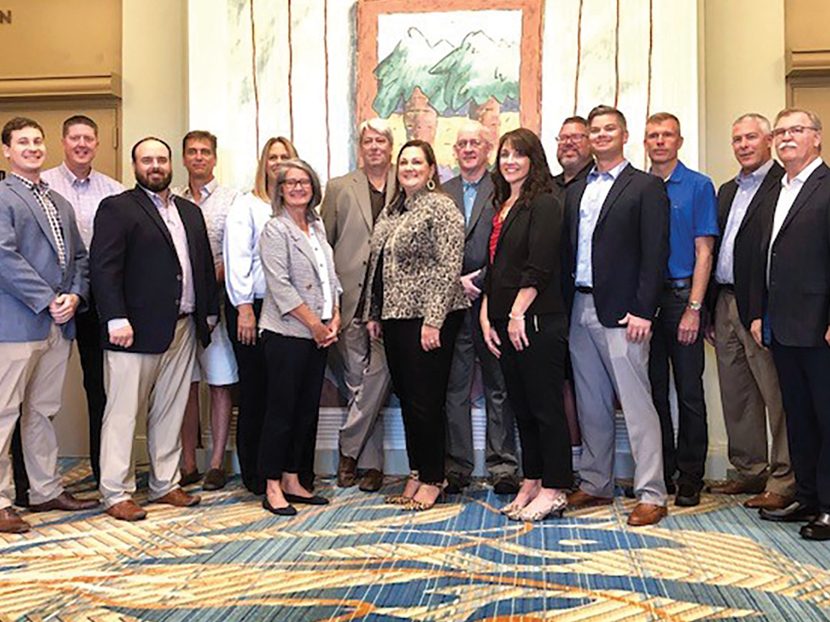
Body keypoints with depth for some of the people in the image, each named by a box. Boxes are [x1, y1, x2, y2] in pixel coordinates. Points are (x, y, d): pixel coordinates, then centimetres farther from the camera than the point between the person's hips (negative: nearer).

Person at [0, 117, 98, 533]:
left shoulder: (60, 203, 19)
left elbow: (79, 257, 17)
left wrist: (75, 296, -1)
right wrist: (48, 301, -15)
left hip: (59, 324, 7)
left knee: (43, 411, 15)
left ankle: (46, 490, 24)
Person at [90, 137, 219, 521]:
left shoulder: (190, 212, 19)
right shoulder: (117, 208, -2)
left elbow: (205, 265, 20)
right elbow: (103, 268, -11)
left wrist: (210, 312, 12)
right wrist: (117, 320, -18)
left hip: (183, 329, 6)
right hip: (136, 329, -6)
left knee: (171, 411, 12)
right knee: (123, 413, -1)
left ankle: (165, 484, 22)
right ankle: (116, 494, 8)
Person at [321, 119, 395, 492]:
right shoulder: (339, 188, 12)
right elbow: (323, 242, 9)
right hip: (350, 299, 1)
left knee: (377, 377, -6)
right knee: (357, 380, 4)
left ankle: (348, 449, 10)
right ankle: (371, 462, 15)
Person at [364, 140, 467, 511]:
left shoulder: (441, 208, -8)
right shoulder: (391, 210, 16)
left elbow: (449, 268, -15)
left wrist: (433, 320, -19)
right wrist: (374, 313, 14)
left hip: (427, 318, -8)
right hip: (394, 317, 8)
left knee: (426, 401, -3)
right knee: (407, 398, 12)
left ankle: (432, 480, 11)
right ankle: (415, 476, 23)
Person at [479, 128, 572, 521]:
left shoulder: (544, 203, -7)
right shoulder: (502, 207, 17)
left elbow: (539, 267, -15)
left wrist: (518, 314, -15)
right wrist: (487, 316, 8)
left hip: (536, 321, -8)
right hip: (503, 323, 8)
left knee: (546, 407, -1)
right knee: (521, 406, 13)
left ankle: (553, 490, 7)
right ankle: (531, 483, 23)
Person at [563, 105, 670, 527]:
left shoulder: (646, 187, -1)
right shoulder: (576, 191, 17)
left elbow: (654, 254, -8)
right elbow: (567, 251, 14)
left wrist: (642, 311, -15)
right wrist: (564, 306, 6)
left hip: (621, 312, -6)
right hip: (580, 309, 6)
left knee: (636, 404, -4)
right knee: (591, 404, 12)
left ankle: (651, 494, 3)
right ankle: (595, 484, 23)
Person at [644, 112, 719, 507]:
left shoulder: (699, 186, 1)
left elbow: (703, 253, -4)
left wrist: (694, 308, -12)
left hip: (681, 296, -3)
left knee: (689, 392, 1)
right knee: (653, 389, 9)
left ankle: (690, 479, 11)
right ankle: (660, 472, 20)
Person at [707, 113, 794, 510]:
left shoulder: (783, 184, -6)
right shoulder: (727, 191, 20)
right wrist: (709, 310, 14)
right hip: (725, 304, 8)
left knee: (776, 395, -1)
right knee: (736, 395, 13)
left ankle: (783, 481, 9)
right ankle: (750, 470, 25)